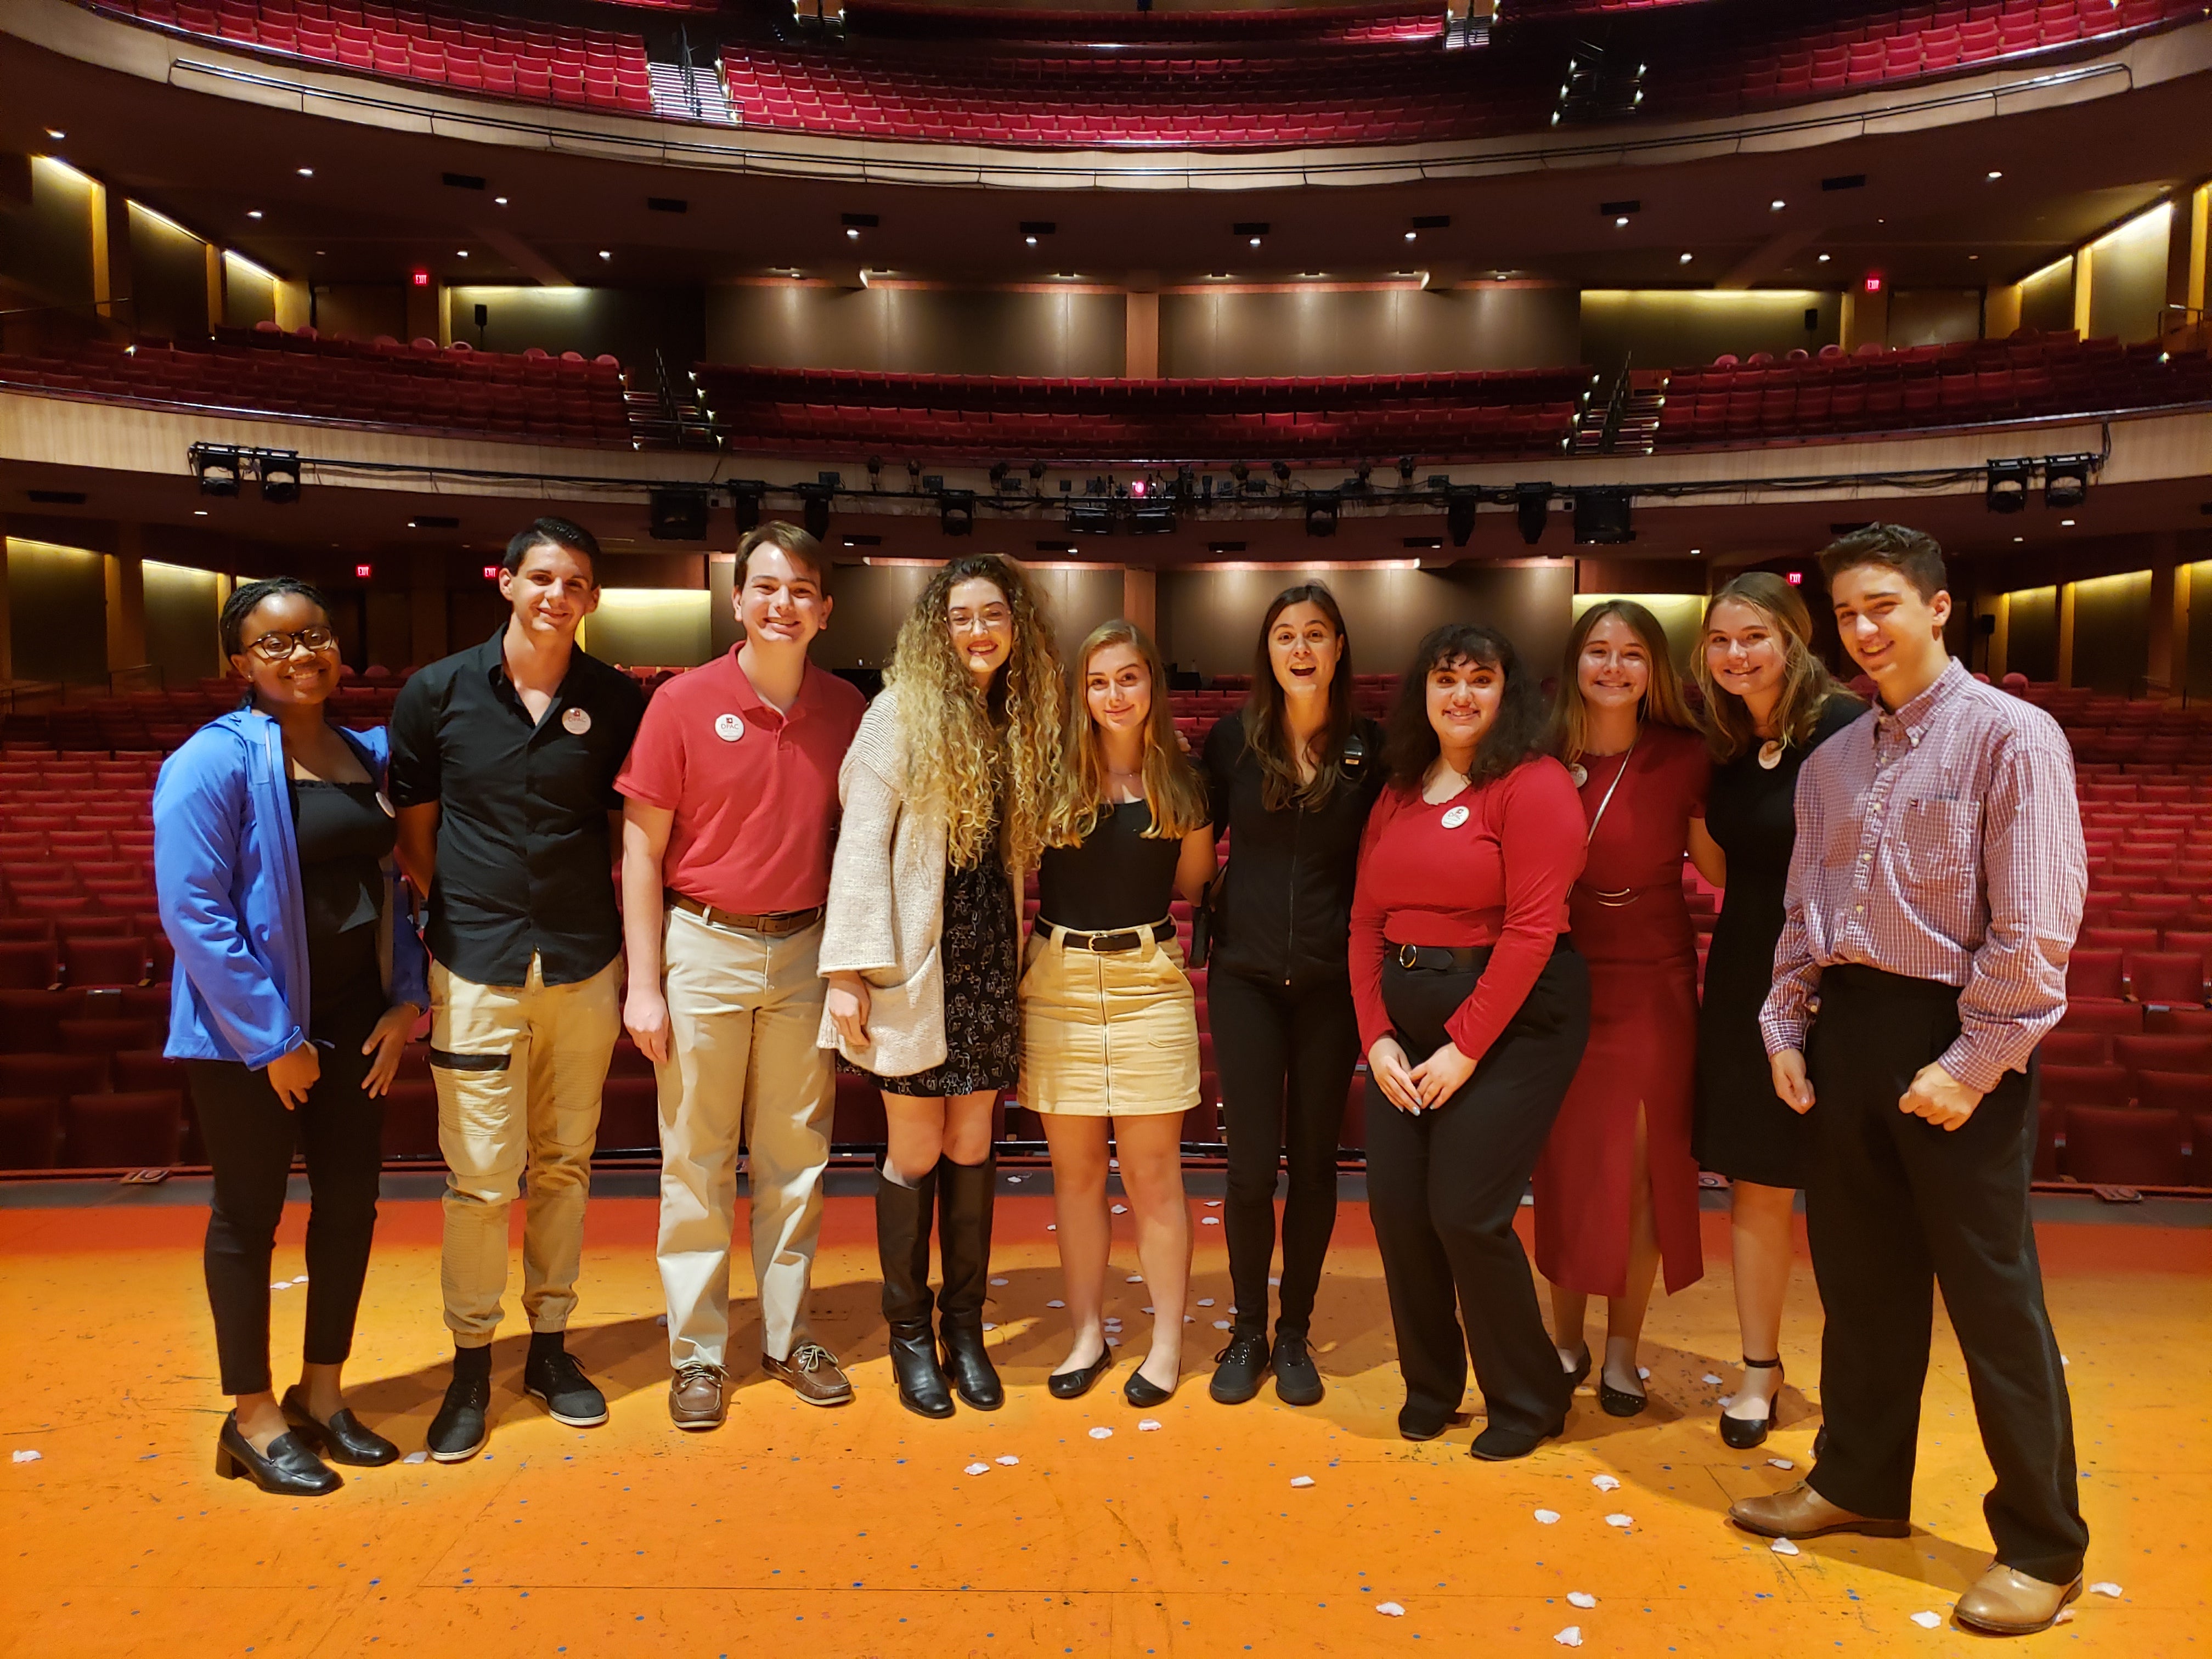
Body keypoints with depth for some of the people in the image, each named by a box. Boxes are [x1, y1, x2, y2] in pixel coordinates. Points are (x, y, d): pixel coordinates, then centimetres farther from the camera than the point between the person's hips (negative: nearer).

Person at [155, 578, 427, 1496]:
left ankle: (322, 1393, 30)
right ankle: (252, 1417, 24)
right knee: (251, 1213, 7)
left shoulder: (368, 754, 6)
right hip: (251, 1030, -6)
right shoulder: (216, 760, -13)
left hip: (352, 1014, 6)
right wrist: (270, 1037, -17)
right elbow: (192, 909, -17)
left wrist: (404, 999, 3)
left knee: (350, 1200, 12)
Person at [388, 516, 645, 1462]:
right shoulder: (438, 693, 0)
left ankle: (551, 1346, 28)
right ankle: (471, 1364, 20)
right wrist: (441, 936, 2)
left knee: (564, 1165, 12)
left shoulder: (616, 702, 2)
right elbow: (413, 833, 7)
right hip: (475, 973, -1)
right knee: (480, 1176, 1)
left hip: (583, 969, 2)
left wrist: (630, 961, 3)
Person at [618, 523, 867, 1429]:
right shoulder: (684, 702, -6)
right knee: (697, 1161, 6)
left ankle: (788, 1336, 26)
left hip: (805, 951, 3)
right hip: (704, 947, -2)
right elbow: (642, 851, -4)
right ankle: (698, 1352, 20)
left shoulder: (846, 710, 2)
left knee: (797, 1157, 11)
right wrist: (644, 983, -8)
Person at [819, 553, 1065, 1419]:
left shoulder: (1026, 722, 9)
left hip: (991, 963, 4)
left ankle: (964, 1325, 26)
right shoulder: (902, 713, -6)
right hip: (917, 961, -4)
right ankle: (909, 1331, 23)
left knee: (972, 1146, 11)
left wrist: (1022, 951, 6)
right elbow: (861, 844, -10)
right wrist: (849, 971, -14)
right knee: (917, 1152, 5)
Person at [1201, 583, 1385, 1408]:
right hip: (1246, 976, 0)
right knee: (1252, 1163, 0)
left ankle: (1295, 1333, 26)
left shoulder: (1371, 746, -1)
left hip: (1331, 982, 1)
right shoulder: (1234, 738, -1)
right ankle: (1247, 1331, 21)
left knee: (1314, 1161, 8)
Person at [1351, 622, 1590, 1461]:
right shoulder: (1397, 795, 12)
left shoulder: (1534, 784, -8)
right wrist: (1376, 1036, -2)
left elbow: (1532, 927, -15)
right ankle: (1430, 1382, 28)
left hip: (1512, 1021, -6)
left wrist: (1466, 1047, -15)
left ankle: (1529, 1399, 19)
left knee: (1467, 1213, -6)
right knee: (1396, 1206, 4)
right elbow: (1366, 921, 8)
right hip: (1407, 1022, 6)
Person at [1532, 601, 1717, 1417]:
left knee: (1640, 1168, 5)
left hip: (1652, 987, -1)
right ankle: (1565, 1337, 29)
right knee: (1564, 1166, 11)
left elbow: (1724, 870, -5)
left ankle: (1623, 1349, 24)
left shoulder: (1682, 757, -6)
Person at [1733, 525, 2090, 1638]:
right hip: (1846, 1025, 6)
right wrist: (1788, 1029, 8)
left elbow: (2036, 928, -14)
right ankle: (1859, 1483, 34)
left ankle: (2042, 1549, 21)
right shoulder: (1831, 761, 11)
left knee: (1991, 1296, 3)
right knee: (1858, 1273, 16)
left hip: (1952, 1038, -6)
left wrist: (1969, 1065, -17)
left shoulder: (2009, 736, -9)